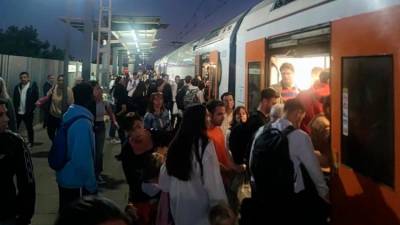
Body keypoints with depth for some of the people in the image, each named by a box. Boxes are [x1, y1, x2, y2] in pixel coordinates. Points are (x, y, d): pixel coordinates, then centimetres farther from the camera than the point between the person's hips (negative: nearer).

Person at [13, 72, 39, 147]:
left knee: (29, 128, 9)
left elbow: (36, 98, -8)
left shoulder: (33, 86, -6)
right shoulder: (17, 87, 8)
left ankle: (30, 142, 24)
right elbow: (14, 99, 10)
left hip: (28, 112, -3)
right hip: (18, 112, 4)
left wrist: (31, 109, -11)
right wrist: (16, 108, 0)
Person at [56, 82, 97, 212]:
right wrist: (92, 185, -19)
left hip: (64, 177, 8)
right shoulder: (83, 122, -26)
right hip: (76, 181, -8)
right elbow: (83, 159, -29)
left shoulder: (68, 115, 0)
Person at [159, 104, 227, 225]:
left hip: (178, 201, 6)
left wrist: (167, 191, 20)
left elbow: (165, 174, 7)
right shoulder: (205, 145, -20)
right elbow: (212, 179, -21)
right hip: (198, 202, -5)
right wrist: (220, 204, -14)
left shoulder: (176, 142, -2)